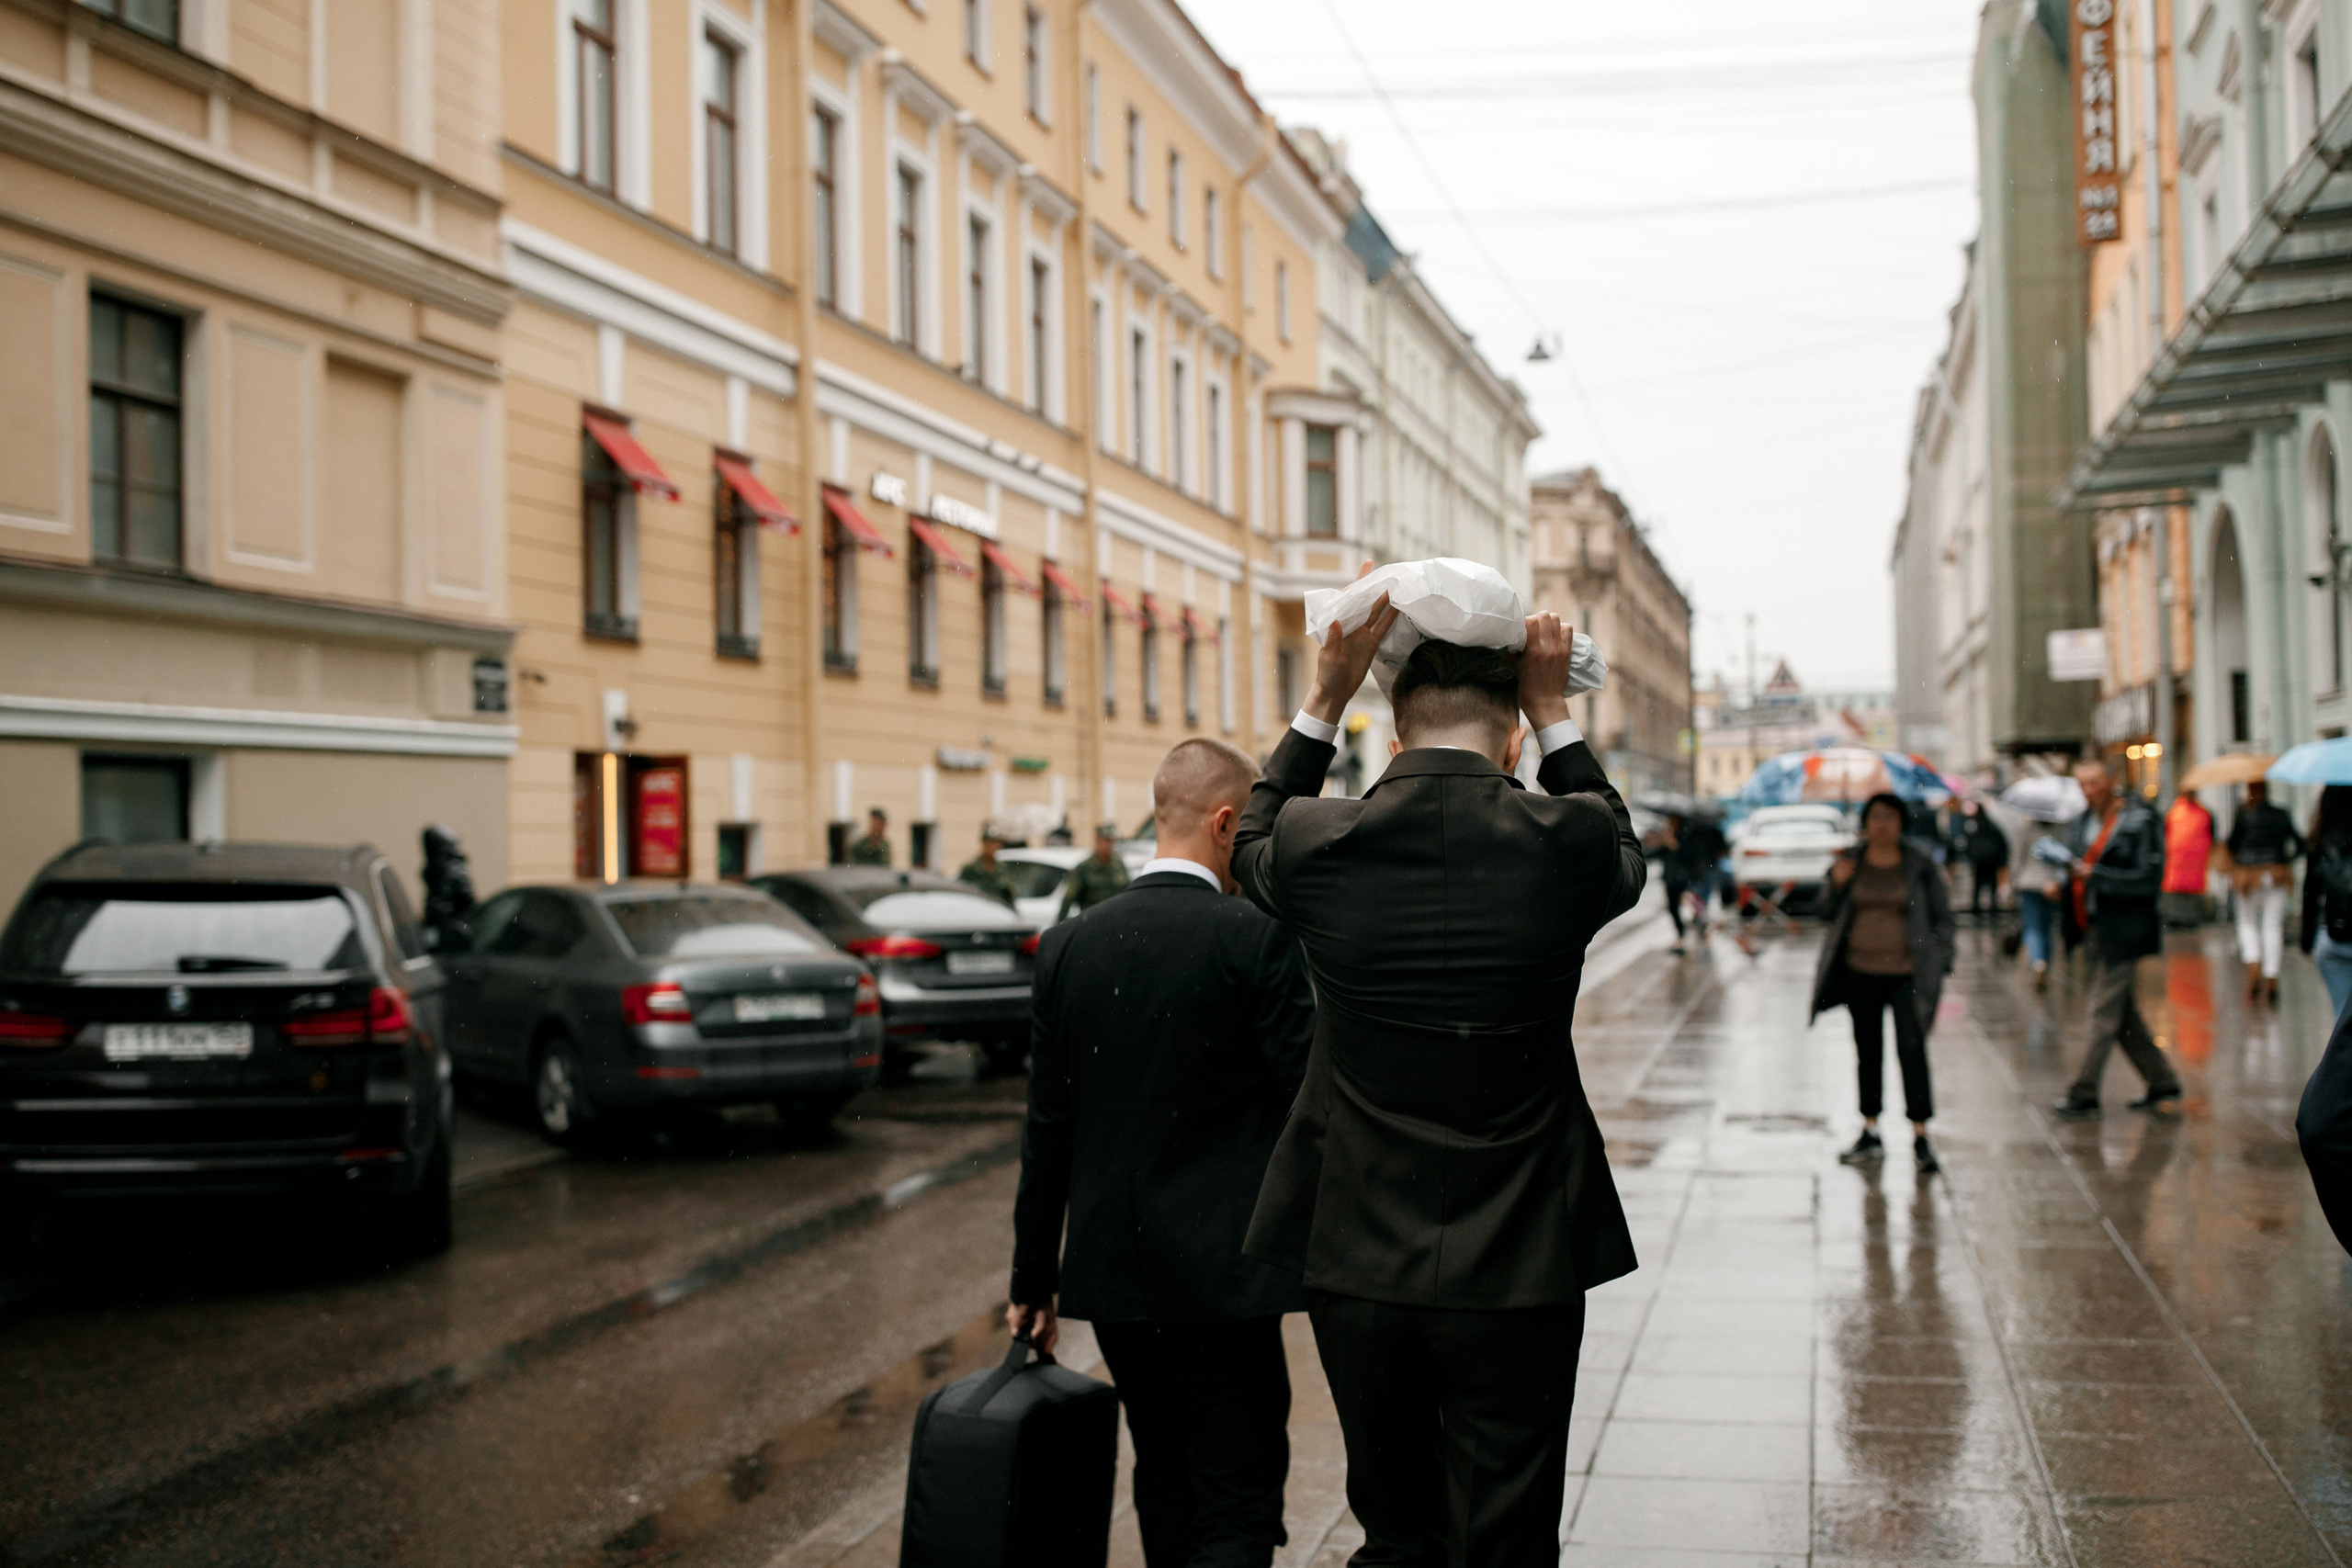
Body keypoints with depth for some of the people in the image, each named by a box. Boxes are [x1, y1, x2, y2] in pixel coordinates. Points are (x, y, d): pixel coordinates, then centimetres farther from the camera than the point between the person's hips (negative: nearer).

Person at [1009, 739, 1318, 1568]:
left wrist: (1034, 1277, 12)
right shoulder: (1256, 937, -12)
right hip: (1220, 1272, -5)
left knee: (1165, 1482, 21)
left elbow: (1046, 1129, 6)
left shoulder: (1069, 945, 3)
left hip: (1111, 1272, 5)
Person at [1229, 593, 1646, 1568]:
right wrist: (1553, 713, 15)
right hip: (1518, 1269, -1)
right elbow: (1624, 850, 14)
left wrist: (1323, 702, 11)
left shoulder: (1321, 845, -10)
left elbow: (1252, 842, 16)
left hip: (1358, 1263, 2)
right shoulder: (1563, 844, -12)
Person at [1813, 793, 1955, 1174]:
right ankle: (1870, 1134, 19)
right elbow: (1829, 915, 10)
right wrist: (1837, 886, -9)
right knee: (1868, 1052, 10)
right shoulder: (1850, 863, 5)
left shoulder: (1919, 866, 0)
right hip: (1860, 971, 3)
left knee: (1912, 1049, -10)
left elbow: (1942, 915, 6)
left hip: (1906, 974, -3)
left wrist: (1939, 963, -1)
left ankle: (1920, 1136, -2)